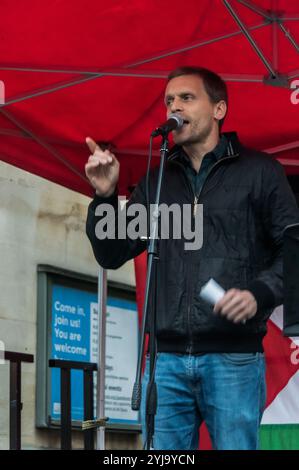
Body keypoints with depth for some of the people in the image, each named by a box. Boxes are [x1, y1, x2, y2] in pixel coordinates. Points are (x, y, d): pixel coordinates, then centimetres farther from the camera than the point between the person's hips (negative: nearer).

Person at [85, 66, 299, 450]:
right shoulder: (156, 182, 18)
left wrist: (260, 293, -16)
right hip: (167, 359, 4)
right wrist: (105, 196, -1)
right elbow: (112, 255, 14)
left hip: (233, 356, -4)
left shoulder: (258, 171, 5)